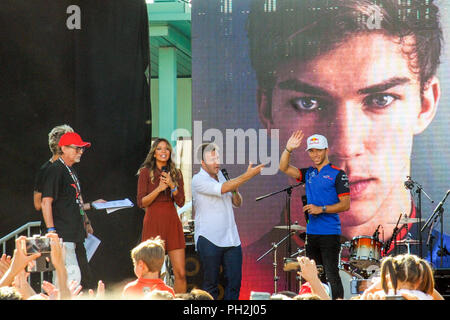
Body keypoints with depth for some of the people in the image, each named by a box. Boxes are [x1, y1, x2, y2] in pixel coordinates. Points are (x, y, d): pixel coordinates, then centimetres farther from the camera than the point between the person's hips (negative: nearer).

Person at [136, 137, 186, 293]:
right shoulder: (146, 172, 2)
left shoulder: (176, 173, 12)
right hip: (153, 223, -3)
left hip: (172, 222, 3)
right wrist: (159, 188, -15)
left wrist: (172, 185, -11)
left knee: (180, 273, -4)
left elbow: (181, 202, 5)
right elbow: (141, 203, -3)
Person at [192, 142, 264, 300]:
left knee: (235, 281, 3)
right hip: (209, 240, -7)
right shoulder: (198, 180, -7)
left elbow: (237, 203, 20)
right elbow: (222, 189, -23)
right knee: (211, 284, -1)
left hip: (231, 238, 7)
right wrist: (247, 175, -23)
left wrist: (235, 191, -1)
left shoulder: (221, 176, 16)